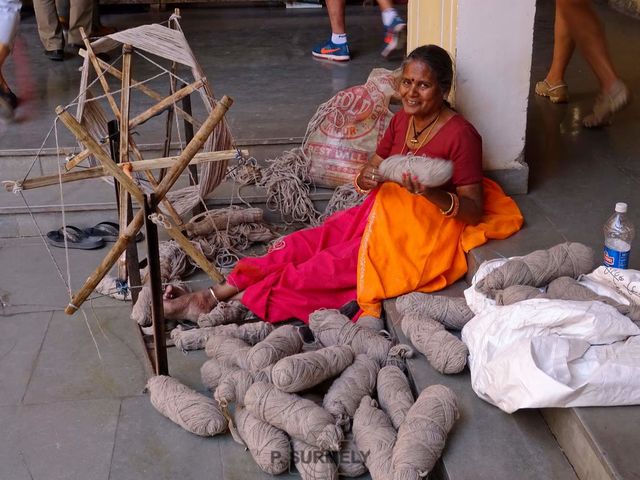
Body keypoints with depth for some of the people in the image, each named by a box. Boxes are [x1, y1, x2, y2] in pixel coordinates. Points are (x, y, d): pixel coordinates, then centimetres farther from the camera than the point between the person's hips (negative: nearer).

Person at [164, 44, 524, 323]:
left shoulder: (461, 135, -16)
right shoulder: (403, 119, 5)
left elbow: (474, 210, -14)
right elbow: (375, 169, 11)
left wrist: (433, 195, -32)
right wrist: (365, 178, -13)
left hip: (420, 238, -7)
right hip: (383, 213, 7)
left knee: (328, 267, -19)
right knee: (305, 243, -12)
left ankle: (237, 303, -19)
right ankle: (216, 293, -16)